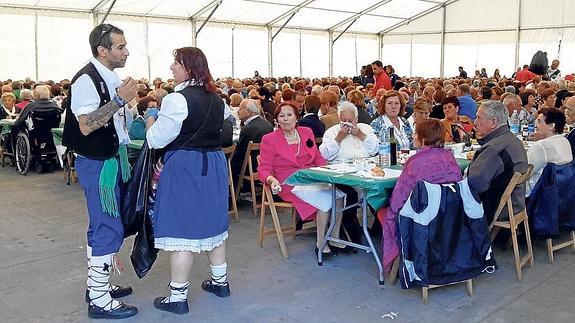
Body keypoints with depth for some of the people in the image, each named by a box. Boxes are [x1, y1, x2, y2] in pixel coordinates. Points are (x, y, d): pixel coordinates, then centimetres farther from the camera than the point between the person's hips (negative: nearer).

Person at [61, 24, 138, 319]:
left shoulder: (112, 78, 11)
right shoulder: (86, 79, -17)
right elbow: (85, 125, -26)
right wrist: (120, 100, -29)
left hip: (112, 159, 9)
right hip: (97, 163, -9)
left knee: (102, 226, 17)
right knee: (109, 228, -6)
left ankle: (97, 284, 30)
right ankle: (99, 300, 5)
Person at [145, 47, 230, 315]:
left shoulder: (177, 99, -16)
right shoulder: (216, 99, 9)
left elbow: (158, 139, -15)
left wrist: (151, 124, 6)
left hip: (184, 167, -8)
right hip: (214, 163, 8)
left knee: (181, 229, -1)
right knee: (212, 223, 18)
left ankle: (178, 297, 8)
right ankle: (220, 281, 30)